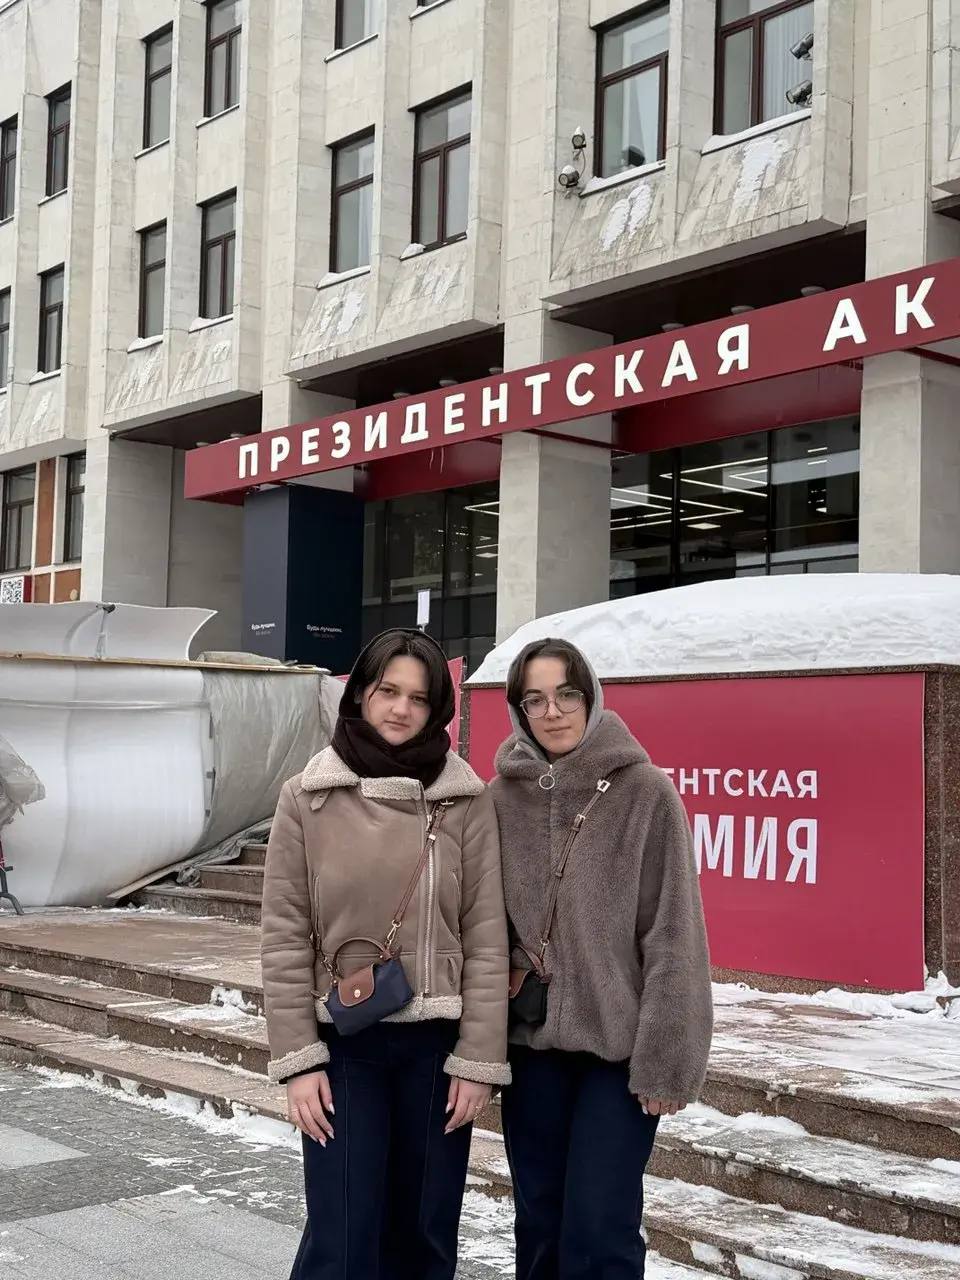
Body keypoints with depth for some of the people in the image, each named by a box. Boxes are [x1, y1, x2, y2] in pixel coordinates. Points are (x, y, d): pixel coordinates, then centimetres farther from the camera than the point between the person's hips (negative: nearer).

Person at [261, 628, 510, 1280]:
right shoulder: (308, 797, -1)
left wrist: (479, 1058, -5)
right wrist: (297, 1057, -6)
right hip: (343, 1042, -1)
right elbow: (286, 934, -2)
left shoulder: (467, 799, -1)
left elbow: (486, 937, -2)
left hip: (437, 1042, 1)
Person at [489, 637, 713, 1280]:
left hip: (620, 1042, -3)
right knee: (540, 1227, 13)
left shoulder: (646, 793, -9)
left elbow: (672, 939, -10)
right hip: (532, 1041, 4)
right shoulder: (502, 797, 1)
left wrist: (663, 1060, -12)